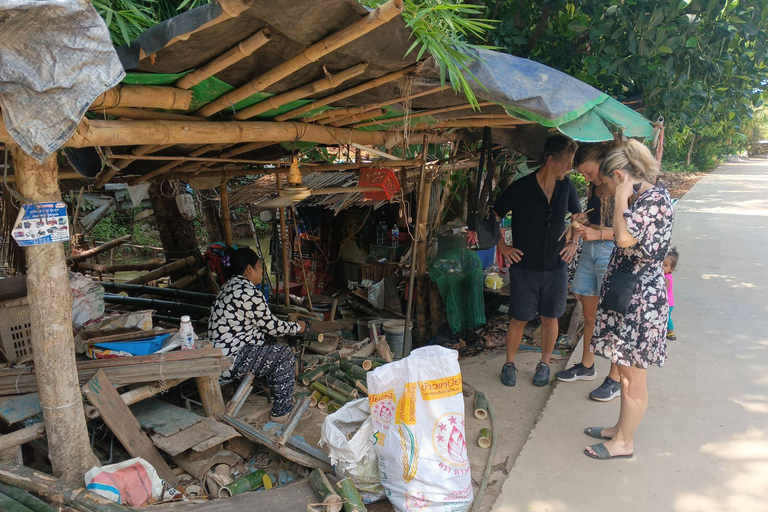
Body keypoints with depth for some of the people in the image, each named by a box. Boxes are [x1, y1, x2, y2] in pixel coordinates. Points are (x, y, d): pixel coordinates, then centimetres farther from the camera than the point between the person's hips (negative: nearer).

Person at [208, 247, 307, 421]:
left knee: (272, 348, 22)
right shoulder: (249, 294, -21)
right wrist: (297, 327, 6)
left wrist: (289, 325, 19)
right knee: (285, 355, -1)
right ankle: (282, 411, 8)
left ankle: (275, 395, 34)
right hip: (229, 362, -10)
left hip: (217, 353, 10)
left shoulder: (231, 286, 10)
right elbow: (272, 326, -11)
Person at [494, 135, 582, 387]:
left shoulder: (566, 187, 1)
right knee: (520, 318, 3)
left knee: (550, 317, 9)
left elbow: (578, 215, 20)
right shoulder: (520, 187, -12)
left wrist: (574, 242, 9)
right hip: (524, 266, -3)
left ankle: (544, 364, 28)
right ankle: (509, 364, 23)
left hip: (556, 265, 3)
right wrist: (502, 246, -5)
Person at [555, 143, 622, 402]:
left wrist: (598, 233, -26)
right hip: (589, 251, 8)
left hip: (612, 253, -8)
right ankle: (587, 365, 33)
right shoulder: (595, 187, 12)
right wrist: (583, 221, 4)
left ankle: (616, 379, 13)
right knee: (589, 315, 16)